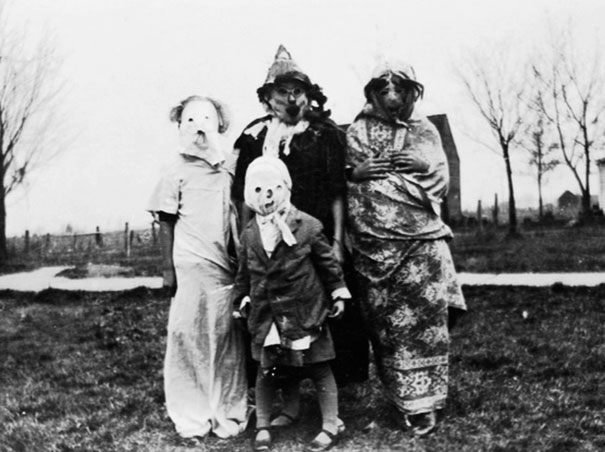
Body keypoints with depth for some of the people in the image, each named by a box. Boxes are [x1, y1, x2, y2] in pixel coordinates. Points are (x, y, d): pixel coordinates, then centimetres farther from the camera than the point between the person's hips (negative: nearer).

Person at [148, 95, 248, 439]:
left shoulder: (231, 167, 8)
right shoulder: (178, 171, 1)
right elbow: (166, 222, 1)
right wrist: (168, 268, -3)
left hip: (227, 266, 3)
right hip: (190, 266, -2)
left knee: (227, 339, 6)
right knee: (188, 337, 2)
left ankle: (229, 412, 17)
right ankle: (191, 417, 13)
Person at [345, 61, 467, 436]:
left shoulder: (425, 131, 14)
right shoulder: (357, 131, 12)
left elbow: (440, 181, 8)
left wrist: (423, 164, -9)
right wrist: (356, 172, -10)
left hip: (421, 239, 0)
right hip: (373, 241, 0)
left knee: (425, 318, -3)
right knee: (386, 323, 2)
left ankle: (423, 401, 9)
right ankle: (406, 399, 15)